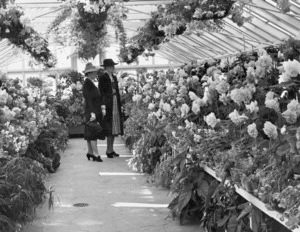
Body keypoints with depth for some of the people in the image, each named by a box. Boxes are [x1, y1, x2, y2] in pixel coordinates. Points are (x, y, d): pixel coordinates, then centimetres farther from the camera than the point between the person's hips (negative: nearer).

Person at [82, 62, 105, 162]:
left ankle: (90, 153, 18)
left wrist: (101, 110, 17)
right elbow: (88, 99, -19)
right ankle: (95, 154, -6)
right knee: (93, 133, -7)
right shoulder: (87, 83, -13)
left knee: (90, 133, 12)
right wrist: (92, 113, -23)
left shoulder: (91, 83, 15)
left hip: (96, 111, 9)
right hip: (91, 112, -9)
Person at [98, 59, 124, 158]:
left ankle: (111, 149, 18)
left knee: (114, 127, 10)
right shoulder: (102, 77, -8)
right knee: (109, 128, -5)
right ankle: (109, 150, 3)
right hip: (108, 104, -8)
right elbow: (101, 92, -13)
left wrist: (119, 104, 13)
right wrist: (103, 104, -20)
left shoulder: (114, 77, 15)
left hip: (115, 103, 8)